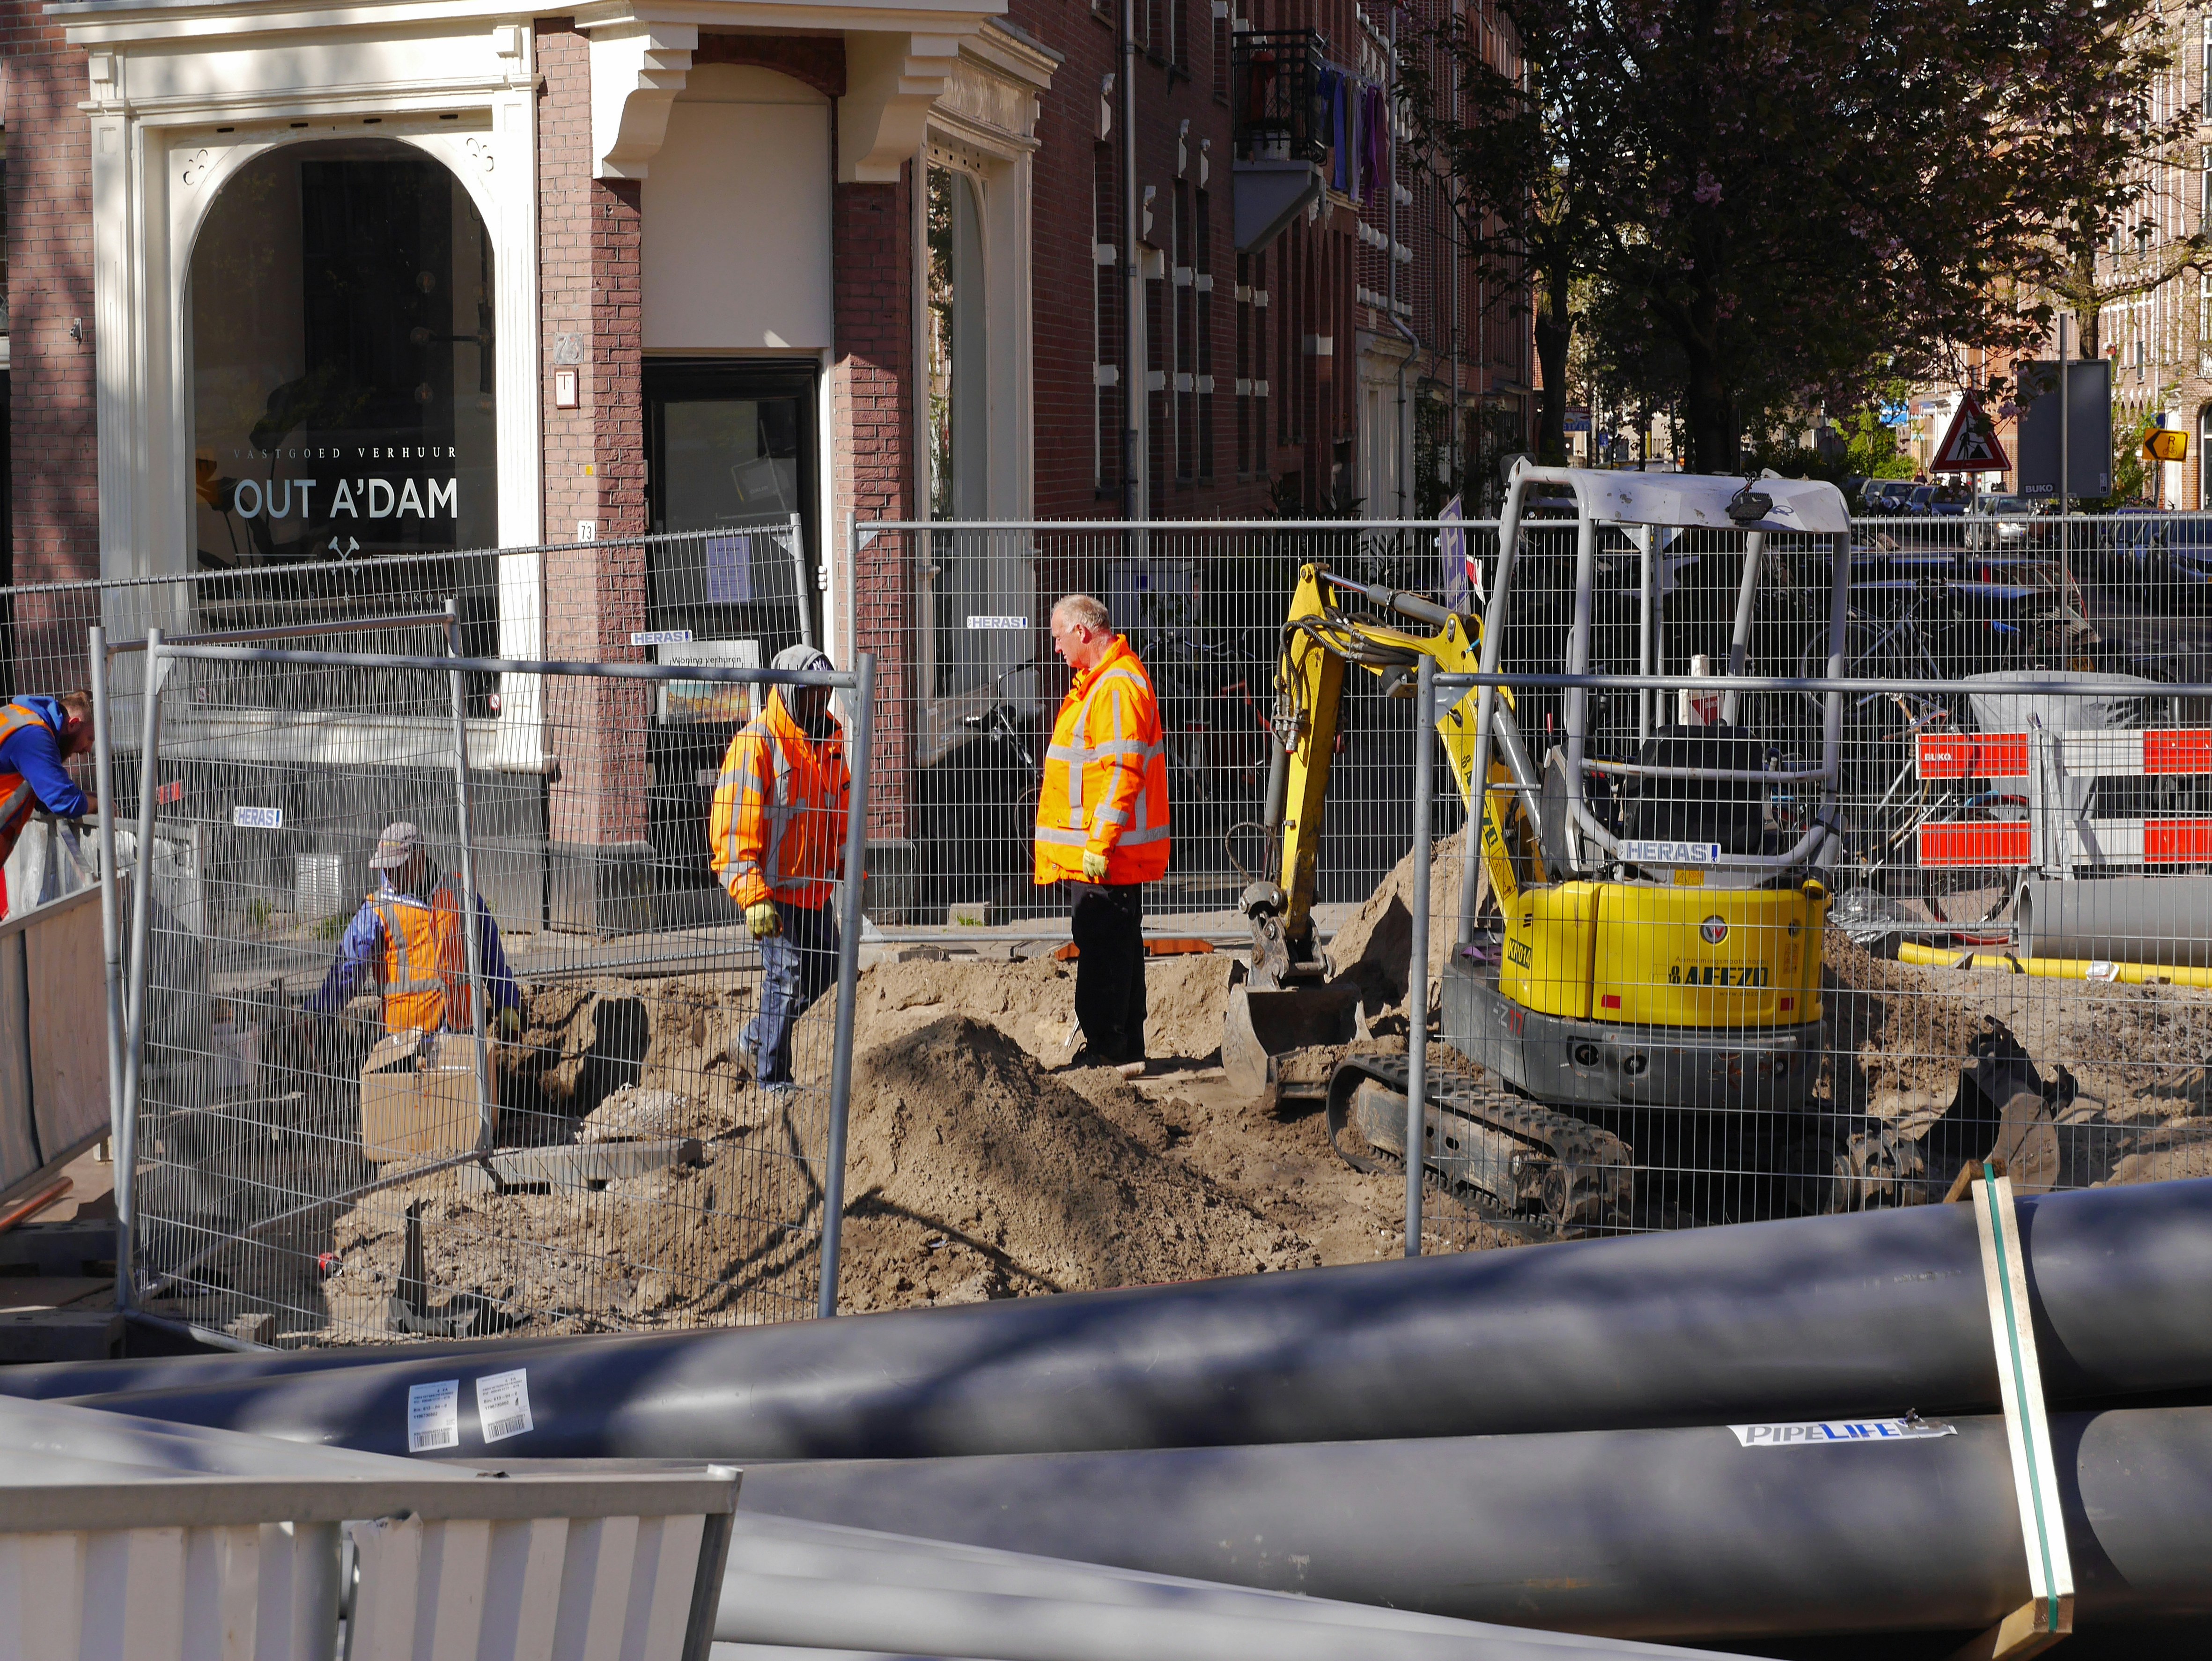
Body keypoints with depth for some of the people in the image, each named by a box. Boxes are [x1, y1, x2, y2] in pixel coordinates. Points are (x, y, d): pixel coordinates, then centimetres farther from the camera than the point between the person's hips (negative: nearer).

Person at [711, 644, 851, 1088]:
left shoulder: (830, 739, 11)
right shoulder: (756, 743, -14)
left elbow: (842, 811, 23)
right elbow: (732, 825, -18)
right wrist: (753, 897, -25)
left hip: (816, 888, 8)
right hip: (774, 889, -8)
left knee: (824, 969, 14)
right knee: (787, 980, -6)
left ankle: (752, 1045, 31)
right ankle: (772, 1083, 5)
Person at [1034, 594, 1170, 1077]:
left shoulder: (1117, 686, -16)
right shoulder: (1100, 681, 18)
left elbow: (1121, 771, -22)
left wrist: (1099, 842, -24)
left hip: (1105, 854, -11)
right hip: (1094, 851, 11)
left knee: (1105, 951, -8)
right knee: (1112, 949, 14)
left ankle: (1107, 1052, -6)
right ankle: (1124, 1051, 19)